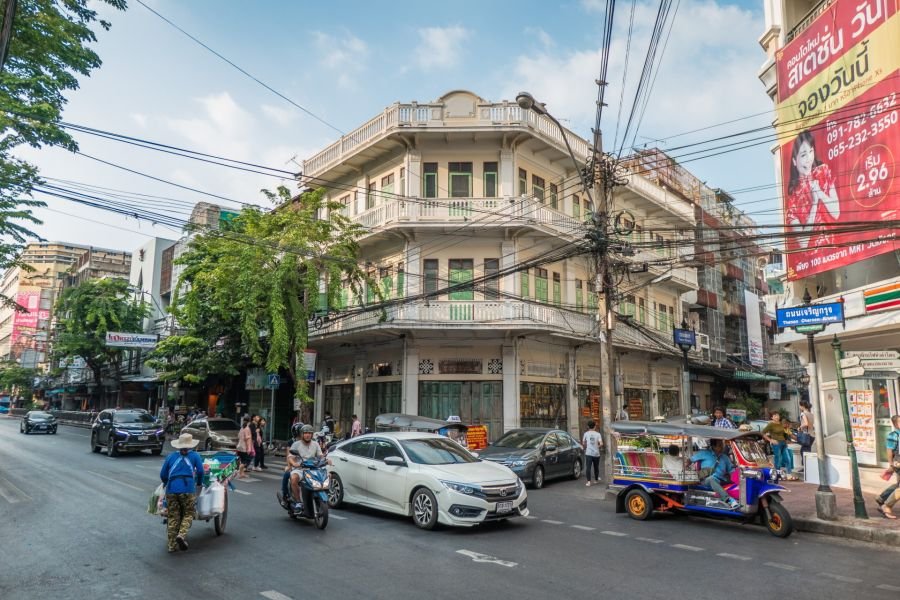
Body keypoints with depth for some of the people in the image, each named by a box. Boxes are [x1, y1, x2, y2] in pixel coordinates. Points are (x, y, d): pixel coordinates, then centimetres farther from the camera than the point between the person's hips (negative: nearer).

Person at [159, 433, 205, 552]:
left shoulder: (170, 456, 19)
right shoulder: (195, 456, 13)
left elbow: (163, 474, 19)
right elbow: (200, 471, 5)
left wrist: (166, 484, 37)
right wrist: (199, 483, 23)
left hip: (171, 489, 3)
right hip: (188, 489, -3)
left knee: (173, 517, 10)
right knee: (188, 514, 9)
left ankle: (172, 545, 11)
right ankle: (182, 535, -15)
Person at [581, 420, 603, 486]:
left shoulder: (586, 434, 0)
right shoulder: (598, 434, -1)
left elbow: (583, 443, 3)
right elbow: (601, 444, -11)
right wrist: (598, 447, 9)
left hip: (588, 453, -1)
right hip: (596, 453, 1)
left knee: (588, 467, -4)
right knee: (596, 467, 18)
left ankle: (588, 481, -14)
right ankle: (596, 480, 31)